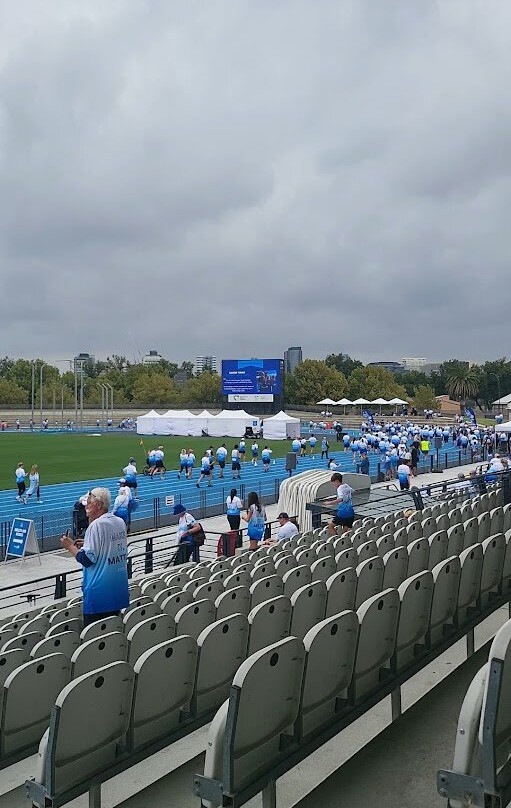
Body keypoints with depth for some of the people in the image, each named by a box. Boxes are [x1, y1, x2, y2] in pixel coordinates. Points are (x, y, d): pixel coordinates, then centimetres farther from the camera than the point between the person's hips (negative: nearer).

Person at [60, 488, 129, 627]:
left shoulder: (96, 525, -16)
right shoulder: (120, 522, 7)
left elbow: (87, 560, -19)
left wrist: (70, 546, -5)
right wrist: (87, 544, 18)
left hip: (99, 592, -8)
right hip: (119, 589, 8)